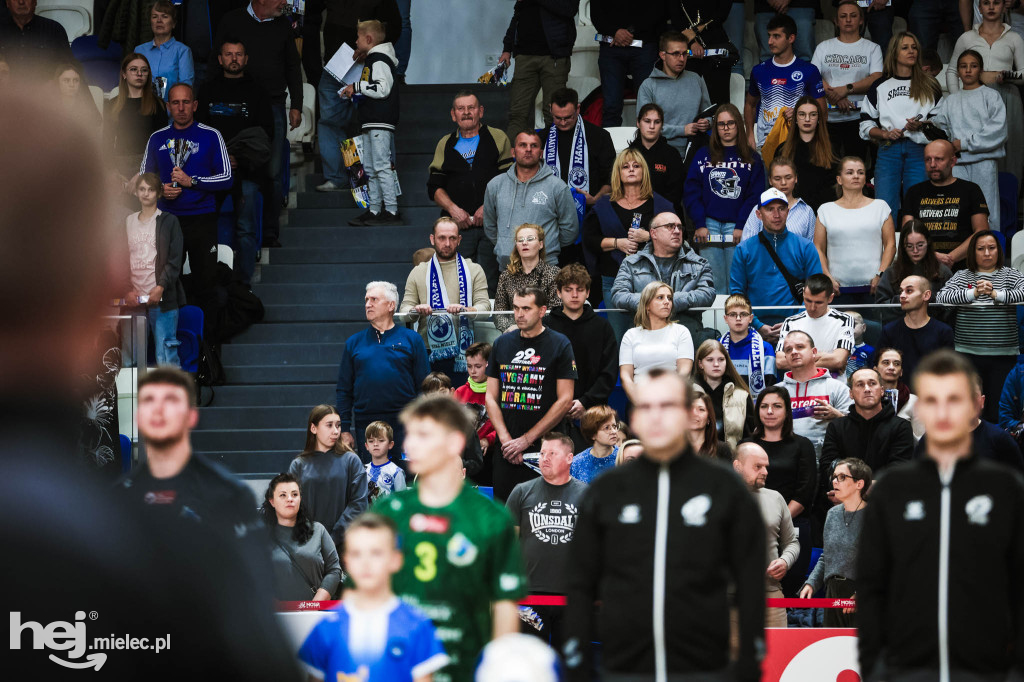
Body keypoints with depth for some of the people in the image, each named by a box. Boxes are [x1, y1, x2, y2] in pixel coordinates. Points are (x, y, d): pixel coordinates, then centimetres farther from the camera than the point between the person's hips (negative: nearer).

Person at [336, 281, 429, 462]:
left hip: (404, 426, -2)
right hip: (365, 425, 2)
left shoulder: (412, 340, 6)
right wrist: (344, 430, 4)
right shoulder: (354, 342, 12)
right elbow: (344, 390, 11)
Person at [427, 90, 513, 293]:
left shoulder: (498, 139, 9)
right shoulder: (446, 145, 17)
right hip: (458, 226, 2)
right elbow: (434, 187, 12)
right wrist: (453, 209, -5)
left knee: (489, 284, -7)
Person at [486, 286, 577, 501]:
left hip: (545, 446, -4)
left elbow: (565, 400, -5)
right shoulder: (501, 343, 11)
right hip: (506, 451, 4)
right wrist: (505, 439, -4)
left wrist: (526, 439, -9)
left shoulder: (560, 345, -1)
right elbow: (491, 397, 11)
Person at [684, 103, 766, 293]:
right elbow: (691, 192, 7)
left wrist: (741, 226, -7)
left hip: (737, 226, -1)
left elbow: (755, 196, 3)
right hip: (709, 225, 1)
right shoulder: (703, 156, 12)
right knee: (714, 284, -3)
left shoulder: (751, 158, 9)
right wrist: (700, 225, -4)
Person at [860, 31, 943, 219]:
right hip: (888, 149, 0)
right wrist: (885, 133, -7)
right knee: (885, 206, -8)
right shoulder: (879, 87, 14)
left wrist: (921, 125, -7)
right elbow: (866, 124, 11)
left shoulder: (929, 86, 14)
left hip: (919, 149, 0)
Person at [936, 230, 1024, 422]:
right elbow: (941, 296, -7)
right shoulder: (962, 276, 9)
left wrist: (996, 294, -22)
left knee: (999, 412, -1)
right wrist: (974, 293, -19)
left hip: (1003, 355, 0)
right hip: (967, 353, 0)